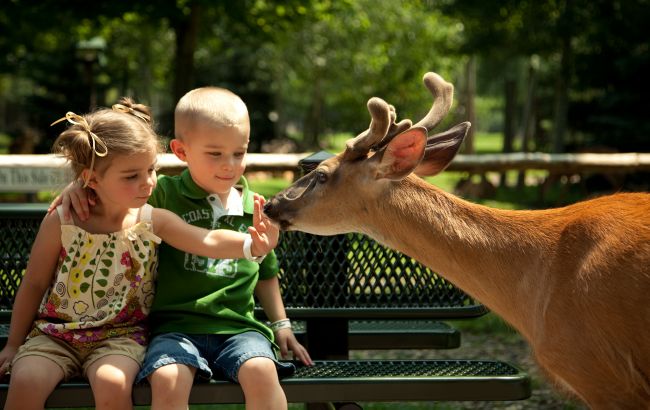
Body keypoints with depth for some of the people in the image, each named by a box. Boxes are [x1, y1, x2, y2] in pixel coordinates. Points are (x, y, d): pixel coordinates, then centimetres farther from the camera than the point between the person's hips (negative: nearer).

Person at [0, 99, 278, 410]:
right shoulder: (61, 223, -7)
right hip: (55, 332, 0)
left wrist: (251, 244, -39)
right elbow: (33, 285, 4)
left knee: (113, 384, -30)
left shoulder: (153, 221, -5)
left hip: (119, 335, 0)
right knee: (25, 381, -26)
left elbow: (208, 242, -18)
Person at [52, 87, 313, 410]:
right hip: (177, 325, -2)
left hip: (238, 326, 2)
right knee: (167, 379, -33)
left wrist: (281, 324, 24)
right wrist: (80, 185, -13)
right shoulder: (164, 195, 3)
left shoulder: (254, 209, 13)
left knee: (261, 371, -31)